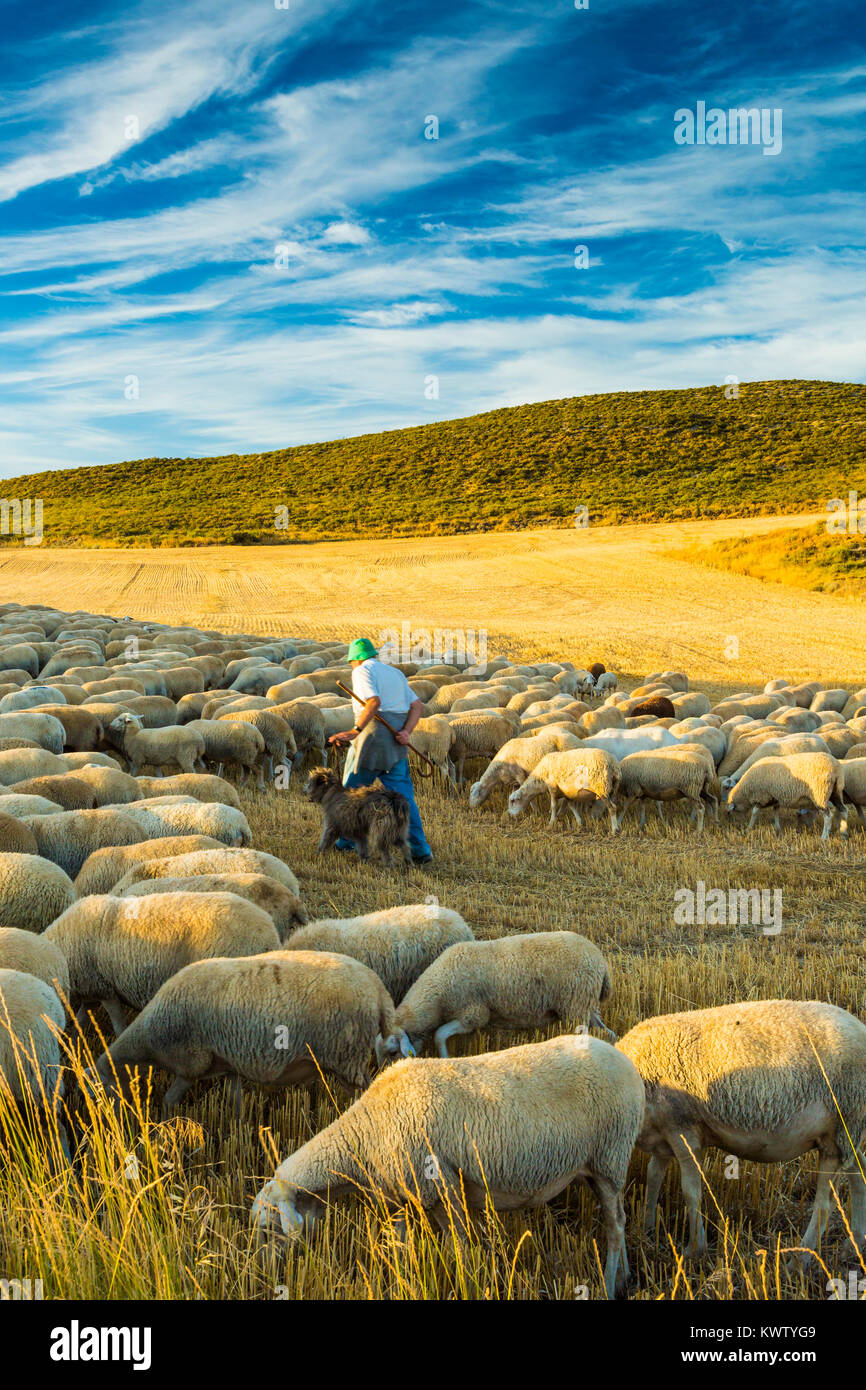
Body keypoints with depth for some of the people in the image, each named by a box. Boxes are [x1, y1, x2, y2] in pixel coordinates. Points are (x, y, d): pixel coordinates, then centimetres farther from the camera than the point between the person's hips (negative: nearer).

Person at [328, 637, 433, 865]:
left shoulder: (362, 670, -1)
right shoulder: (396, 673, 22)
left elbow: (374, 702, -20)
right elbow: (417, 706, 11)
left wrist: (354, 731, -24)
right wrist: (406, 731, -2)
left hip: (372, 736, -6)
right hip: (396, 743, 6)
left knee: (351, 791, 10)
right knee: (403, 797, 4)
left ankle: (345, 842, 18)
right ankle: (420, 850, -3)